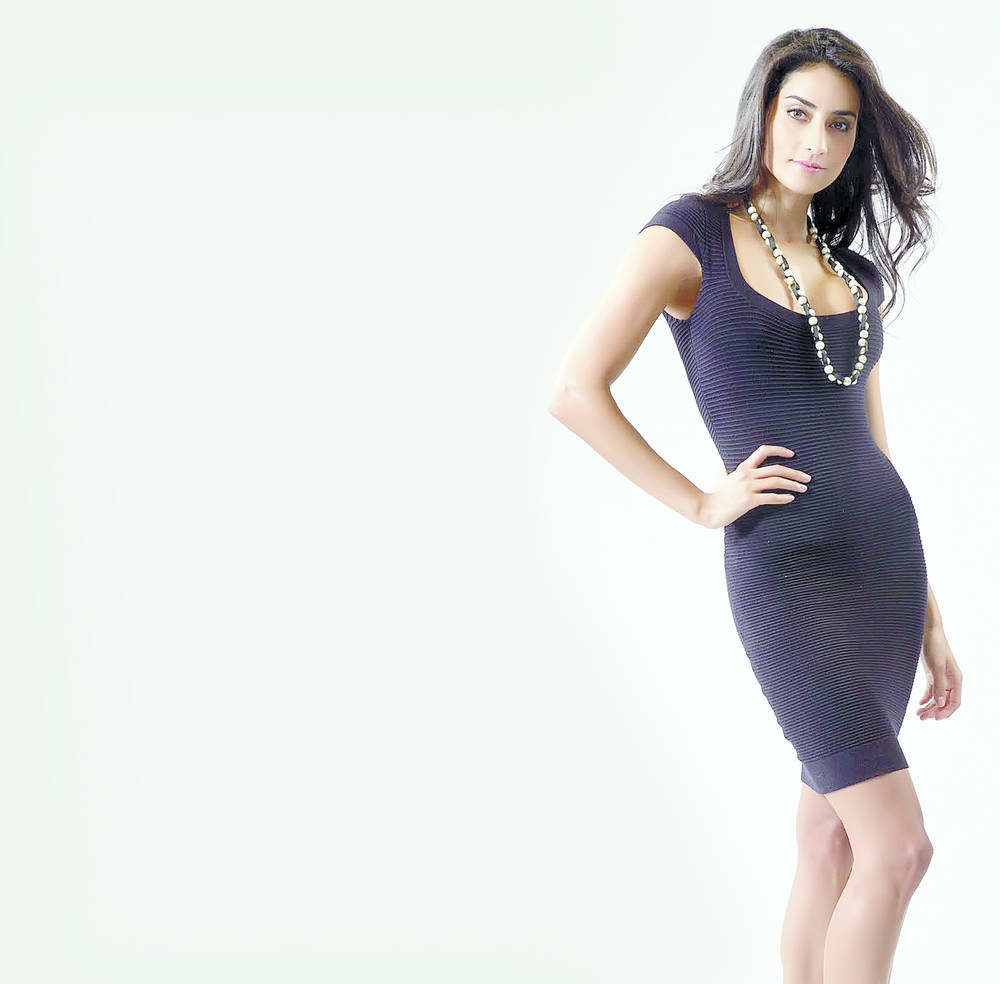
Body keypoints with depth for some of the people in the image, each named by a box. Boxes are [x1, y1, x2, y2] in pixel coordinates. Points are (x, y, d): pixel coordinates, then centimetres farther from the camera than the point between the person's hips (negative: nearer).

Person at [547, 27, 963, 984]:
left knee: (830, 844, 10)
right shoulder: (692, 234, -4)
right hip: (784, 569, -6)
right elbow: (575, 390, -10)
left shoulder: (856, 273, 14)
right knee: (899, 847, -13)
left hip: (885, 553, 6)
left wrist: (930, 614, 16)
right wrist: (700, 504, -9)